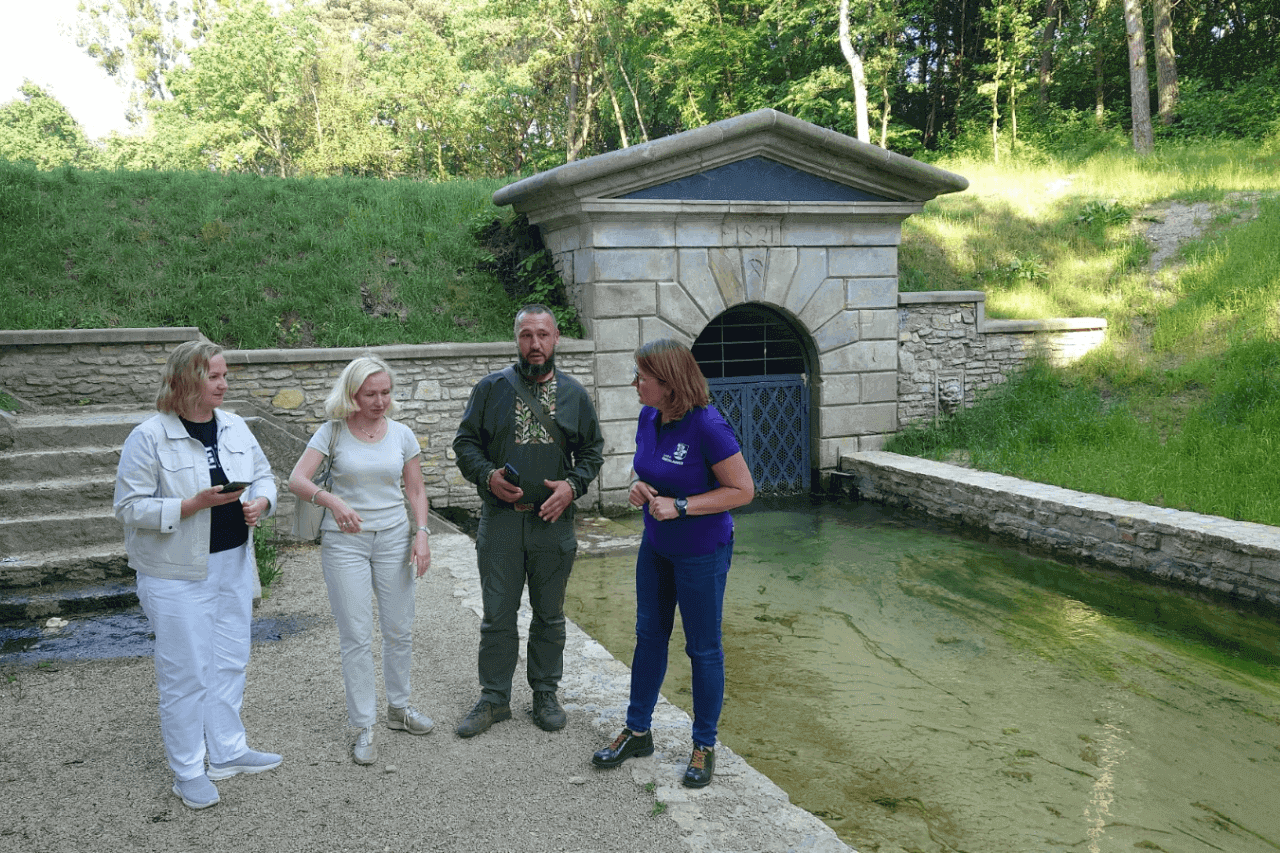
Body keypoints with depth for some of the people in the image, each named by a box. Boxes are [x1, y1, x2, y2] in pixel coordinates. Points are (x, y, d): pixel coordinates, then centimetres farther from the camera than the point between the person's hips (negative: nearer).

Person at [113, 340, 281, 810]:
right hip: (178, 574, -6)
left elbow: (263, 475, 14)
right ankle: (188, 770, 18)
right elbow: (130, 506, -15)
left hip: (233, 564, 6)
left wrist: (260, 502, -8)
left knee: (230, 661, 16)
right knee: (186, 671, 3)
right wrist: (194, 504, -24)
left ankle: (227, 750, 31)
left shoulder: (234, 426, 4)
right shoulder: (149, 437, -14)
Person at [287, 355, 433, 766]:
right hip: (344, 541, -3)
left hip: (394, 538, 3)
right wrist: (331, 500, -33)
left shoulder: (402, 434, 3)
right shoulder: (332, 432, -5)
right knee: (356, 636, 0)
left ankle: (399, 707, 29)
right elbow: (297, 479, -15)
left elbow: (416, 490, 9)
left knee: (399, 630, 9)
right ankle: (364, 727, 10)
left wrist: (421, 533, -4)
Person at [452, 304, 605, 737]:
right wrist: (487, 475, -12)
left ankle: (546, 694, 27)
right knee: (497, 614, 5)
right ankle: (494, 698, 18)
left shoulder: (574, 394, 6)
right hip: (500, 520, -1)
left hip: (553, 521, 1)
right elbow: (465, 442, 5)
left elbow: (592, 450, 11)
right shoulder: (491, 388, 2)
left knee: (549, 615, 12)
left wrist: (572, 485, -7)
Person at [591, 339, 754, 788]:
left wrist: (680, 506, -25)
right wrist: (637, 485, -8)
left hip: (702, 552, -7)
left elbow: (743, 490, -20)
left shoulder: (707, 426, -24)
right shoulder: (649, 418, -3)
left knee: (703, 648, 6)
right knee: (649, 635, 17)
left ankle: (704, 746, 22)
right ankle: (637, 731, 32)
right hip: (656, 546, 7)